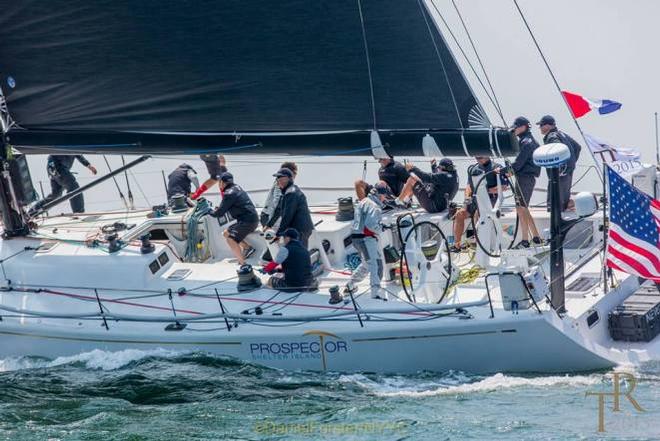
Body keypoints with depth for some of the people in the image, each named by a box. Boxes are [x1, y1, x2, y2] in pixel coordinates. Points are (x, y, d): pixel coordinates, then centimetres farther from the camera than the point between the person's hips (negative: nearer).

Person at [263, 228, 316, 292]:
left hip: (291, 285, -5)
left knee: (271, 280, 17)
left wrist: (265, 269, 24)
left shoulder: (285, 249, -8)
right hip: (307, 283, 5)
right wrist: (280, 269, 35)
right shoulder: (304, 249, 12)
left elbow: (273, 264, 2)